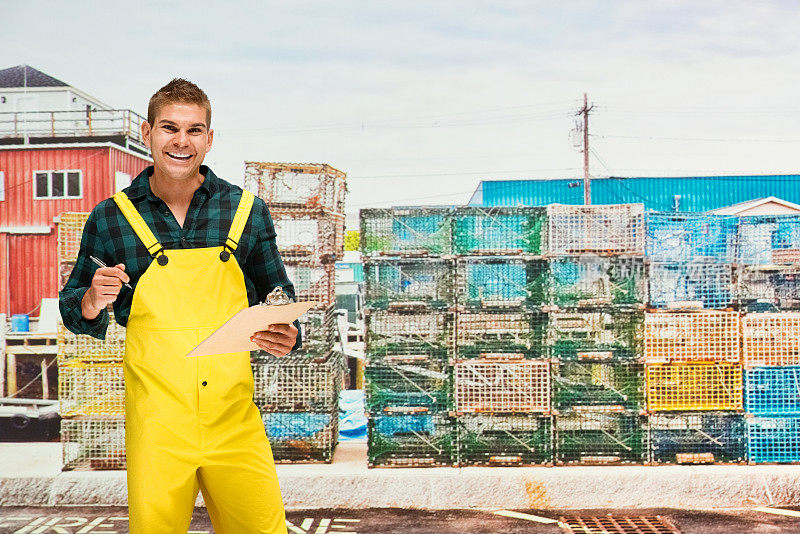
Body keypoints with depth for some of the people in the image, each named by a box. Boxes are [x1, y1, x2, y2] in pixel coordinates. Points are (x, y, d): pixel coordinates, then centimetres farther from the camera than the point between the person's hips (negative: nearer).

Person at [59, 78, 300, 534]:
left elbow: (278, 294, 15)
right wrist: (91, 303, -11)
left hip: (235, 420, 1)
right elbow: (74, 313, 11)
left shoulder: (246, 211, 5)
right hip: (156, 423, -1)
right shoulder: (110, 218, 3)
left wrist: (287, 335, -6)